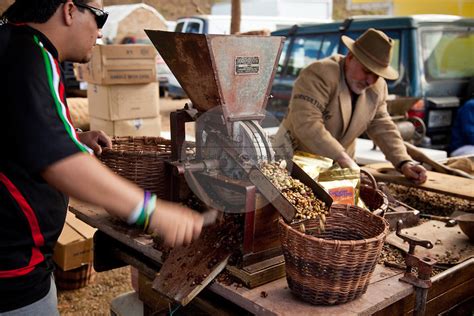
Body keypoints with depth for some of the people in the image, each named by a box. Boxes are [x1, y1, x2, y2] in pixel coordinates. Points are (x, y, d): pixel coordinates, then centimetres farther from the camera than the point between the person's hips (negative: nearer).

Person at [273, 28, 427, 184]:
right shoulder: (319, 74, -22)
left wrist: (404, 162, -9)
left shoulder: (378, 87, 1)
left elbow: (382, 126, 5)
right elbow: (307, 124, -32)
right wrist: (345, 160, -36)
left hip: (337, 166, 5)